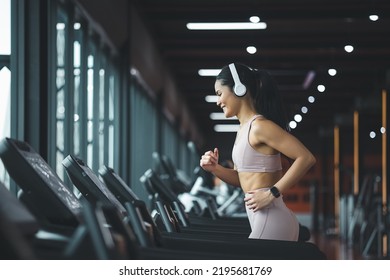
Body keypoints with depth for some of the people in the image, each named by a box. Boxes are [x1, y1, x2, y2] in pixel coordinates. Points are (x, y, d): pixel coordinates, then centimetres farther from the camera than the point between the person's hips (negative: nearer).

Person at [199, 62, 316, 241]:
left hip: (270, 221, -9)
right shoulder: (244, 128, 15)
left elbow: (306, 158, -19)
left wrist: (272, 193, -20)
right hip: (264, 220, 9)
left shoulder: (260, 126, -13)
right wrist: (215, 169, 4)